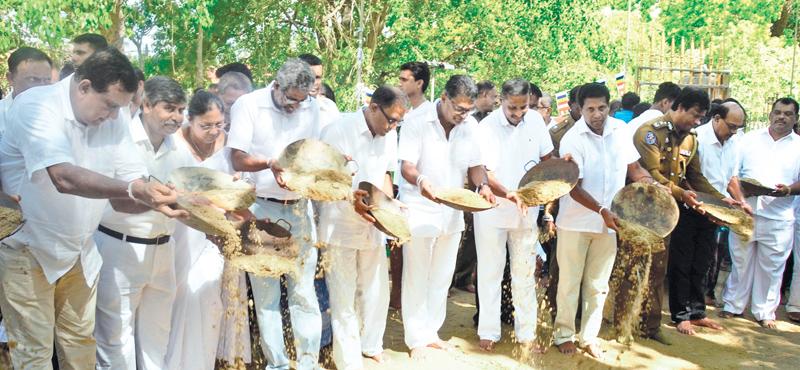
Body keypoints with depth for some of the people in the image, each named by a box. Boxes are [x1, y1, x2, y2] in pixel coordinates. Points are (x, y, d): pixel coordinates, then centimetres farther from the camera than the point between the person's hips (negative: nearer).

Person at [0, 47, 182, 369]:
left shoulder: (112, 121, -3)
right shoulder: (36, 106, -21)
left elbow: (122, 197, -6)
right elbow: (64, 178, -37)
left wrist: (155, 201, -27)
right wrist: (134, 190, -46)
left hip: (79, 252, 5)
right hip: (28, 251, -5)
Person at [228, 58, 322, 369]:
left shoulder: (312, 109, 4)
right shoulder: (248, 105, -7)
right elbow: (238, 159, -12)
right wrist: (270, 163, -29)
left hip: (298, 208, 3)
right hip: (260, 208, -2)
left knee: (304, 289, 3)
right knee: (266, 291, 4)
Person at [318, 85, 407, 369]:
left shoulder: (389, 135, 5)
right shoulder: (339, 129, -15)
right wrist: (350, 198, -27)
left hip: (373, 226, 6)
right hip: (341, 226, -6)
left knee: (377, 290, 14)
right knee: (344, 296, 3)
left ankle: (371, 345, 35)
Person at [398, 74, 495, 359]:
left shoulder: (470, 124, -1)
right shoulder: (418, 122, -15)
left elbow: (474, 164, 5)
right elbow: (406, 167, -19)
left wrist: (482, 185, -16)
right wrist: (421, 181, -41)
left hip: (452, 212, 5)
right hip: (420, 211, -5)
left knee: (442, 277, 14)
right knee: (416, 277, 2)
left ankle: (432, 330, 29)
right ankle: (416, 338, 16)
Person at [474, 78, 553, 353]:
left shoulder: (535, 120, -2)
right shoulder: (487, 127, -15)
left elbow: (546, 158, 12)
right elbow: (484, 174, -20)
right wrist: (508, 194, -37)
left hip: (526, 210, 3)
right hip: (492, 211, -3)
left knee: (525, 274, 10)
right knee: (490, 273, 6)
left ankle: (526, 333, 20)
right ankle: (489, 332, 19)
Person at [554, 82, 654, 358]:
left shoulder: (620, 130, 0)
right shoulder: (572, 139, -15)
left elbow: (633, 168, 11)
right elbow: (575, 188, -18)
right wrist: (602, 210, -28)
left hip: (608, 223, 4)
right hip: (575, 222, -4)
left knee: (598, 285, 13)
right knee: (570, 282, 7)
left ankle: (589, 336, 26)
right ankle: (564, 334, 22)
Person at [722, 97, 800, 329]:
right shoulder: (750, 139, 8)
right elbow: (732, 175, 5)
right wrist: (740, 201, -9)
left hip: (778, 219, 0)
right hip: (744, 214, 0)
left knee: (771, 267, 6)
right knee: (740, 262, 8)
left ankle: (765, 312, 19)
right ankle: (733, 306, 21)